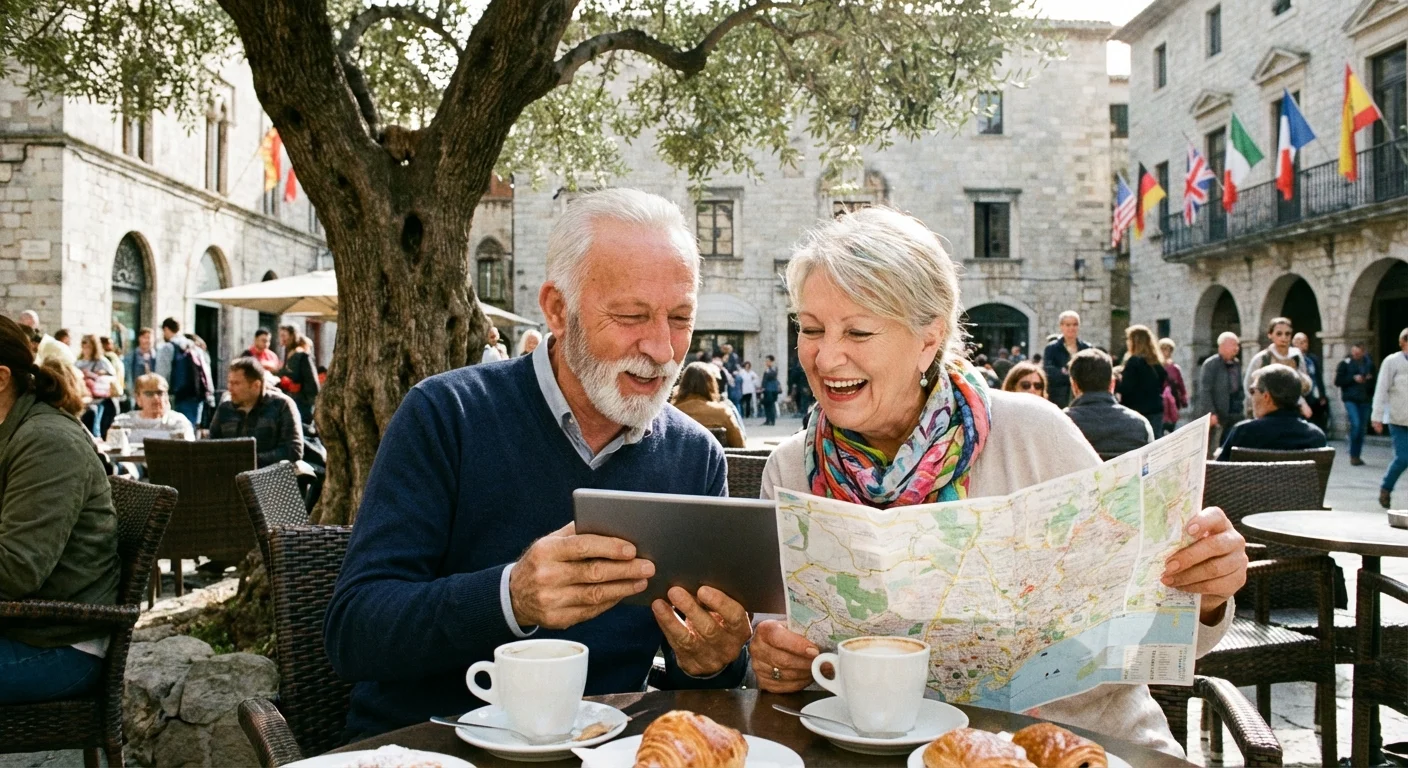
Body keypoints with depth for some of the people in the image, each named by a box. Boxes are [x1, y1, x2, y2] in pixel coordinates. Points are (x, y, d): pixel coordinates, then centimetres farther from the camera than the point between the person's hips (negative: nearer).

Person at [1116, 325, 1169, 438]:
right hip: (1156, 411, 8)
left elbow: (1125, 389, -15)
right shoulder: (1156, 362, 11)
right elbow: (1160, 387, 19)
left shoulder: (1134, 361, -11)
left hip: (1138, 412, -7)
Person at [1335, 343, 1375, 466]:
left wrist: (1370, 378, -2)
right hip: (1350, 399, -4)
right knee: (1355, 424, -17)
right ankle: (1353, 455, -4)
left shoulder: (1369, 363, 11)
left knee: (1362, 428, 6)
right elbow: (1338, 381, -4)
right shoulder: (1345, 364, 0)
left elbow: (1374, 379, 21)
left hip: (1364, 400, 4)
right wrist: (1353, 378, -14)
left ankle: (1357, 455, 15)